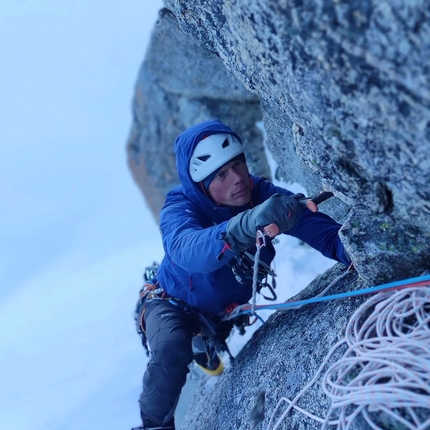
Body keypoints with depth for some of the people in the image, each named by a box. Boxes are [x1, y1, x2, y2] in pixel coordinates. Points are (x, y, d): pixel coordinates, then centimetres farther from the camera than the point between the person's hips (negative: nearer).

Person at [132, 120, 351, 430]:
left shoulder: (264, 195, -26)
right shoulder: (179, 208, -33)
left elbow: (320, 229, -35)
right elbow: (188, 250, -56)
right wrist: (245, 225, -74)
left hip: (227, 311, 4)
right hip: (173, 303, -4)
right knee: (172, 350, -30)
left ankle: (204, 345, 53)